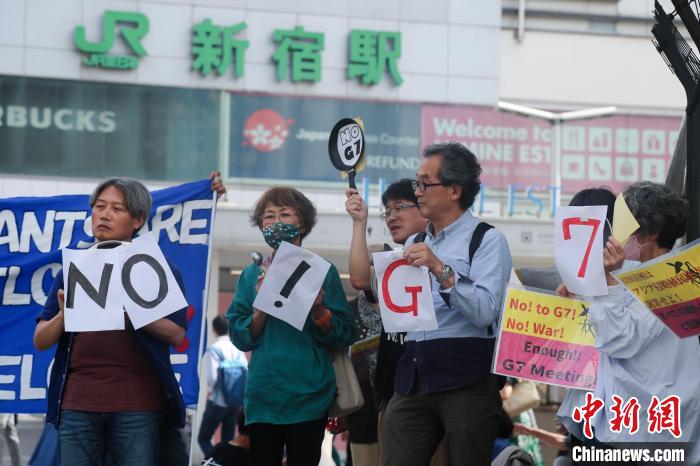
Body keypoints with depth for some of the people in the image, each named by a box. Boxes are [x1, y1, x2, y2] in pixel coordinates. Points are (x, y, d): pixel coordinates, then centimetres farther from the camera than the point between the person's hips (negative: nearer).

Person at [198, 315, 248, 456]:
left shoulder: (213, 349, -11)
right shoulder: (237, 347, 4)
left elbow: (212, 377, -18)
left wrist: (210, 391, 0)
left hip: (218, 400, -5)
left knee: (203, 438, 4)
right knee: (228, 441, 11)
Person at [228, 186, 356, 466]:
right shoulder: (252, 275, 10)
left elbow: (345, 337, 0)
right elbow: (240, 338, 4)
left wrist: (319, 311, -17)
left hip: (309, 397, -2)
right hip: (262, 395, 2)